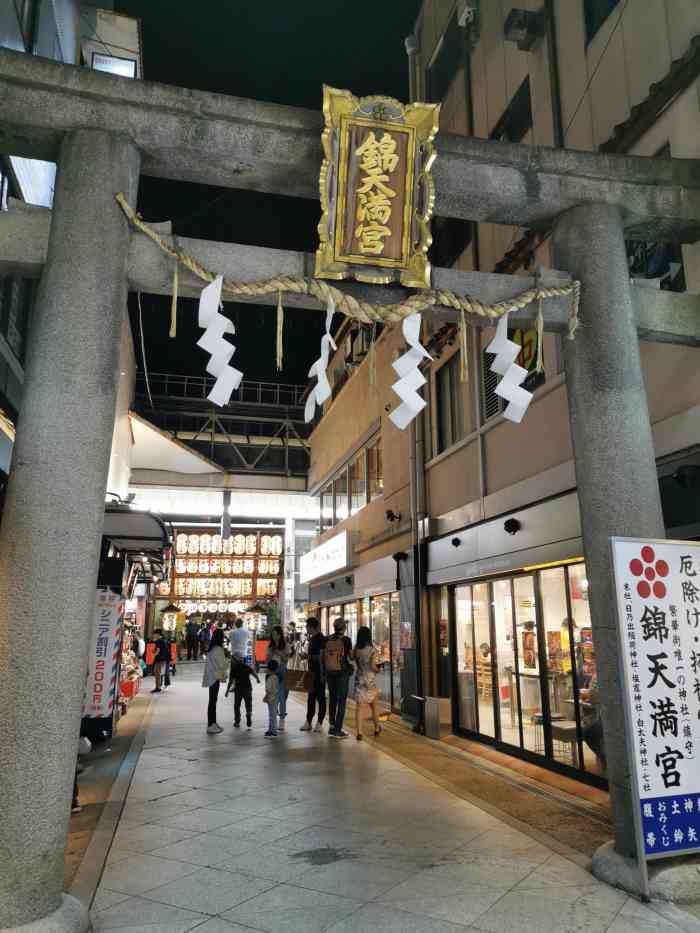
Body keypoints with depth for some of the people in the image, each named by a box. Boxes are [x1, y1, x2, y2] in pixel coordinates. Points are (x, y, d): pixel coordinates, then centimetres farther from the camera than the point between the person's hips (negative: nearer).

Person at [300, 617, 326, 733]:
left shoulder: (320, 638, -14)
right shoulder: (311, 639, 14)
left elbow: (321, 656, -19)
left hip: (319, 672, -9)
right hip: (312, 672, 9)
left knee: (320, 697, -1)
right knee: (311, 697, 13)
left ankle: (319, 723, 5)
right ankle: (308, 722, 19)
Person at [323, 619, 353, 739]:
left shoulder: (327, 640, 2)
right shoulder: (346, 640, -10)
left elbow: (322, 658, 6)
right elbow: (351, 657, -2)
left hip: (329, 673, 4)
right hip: (343, 672, -4)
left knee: (332, 699, 18)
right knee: (342, 700, 3)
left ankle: (332, 726, 22)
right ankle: (338, 730, 2)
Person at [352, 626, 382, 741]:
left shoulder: (356, 649, -3)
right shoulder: (372, 650, -12)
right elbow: (373, 666, -16)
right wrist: (377, 669, 4)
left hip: (359, 680, 2)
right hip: (370, 680, -1)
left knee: (358, 706, 2)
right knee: (373, 705, 17)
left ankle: (359, 732, -6)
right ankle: (377, 728, 32)